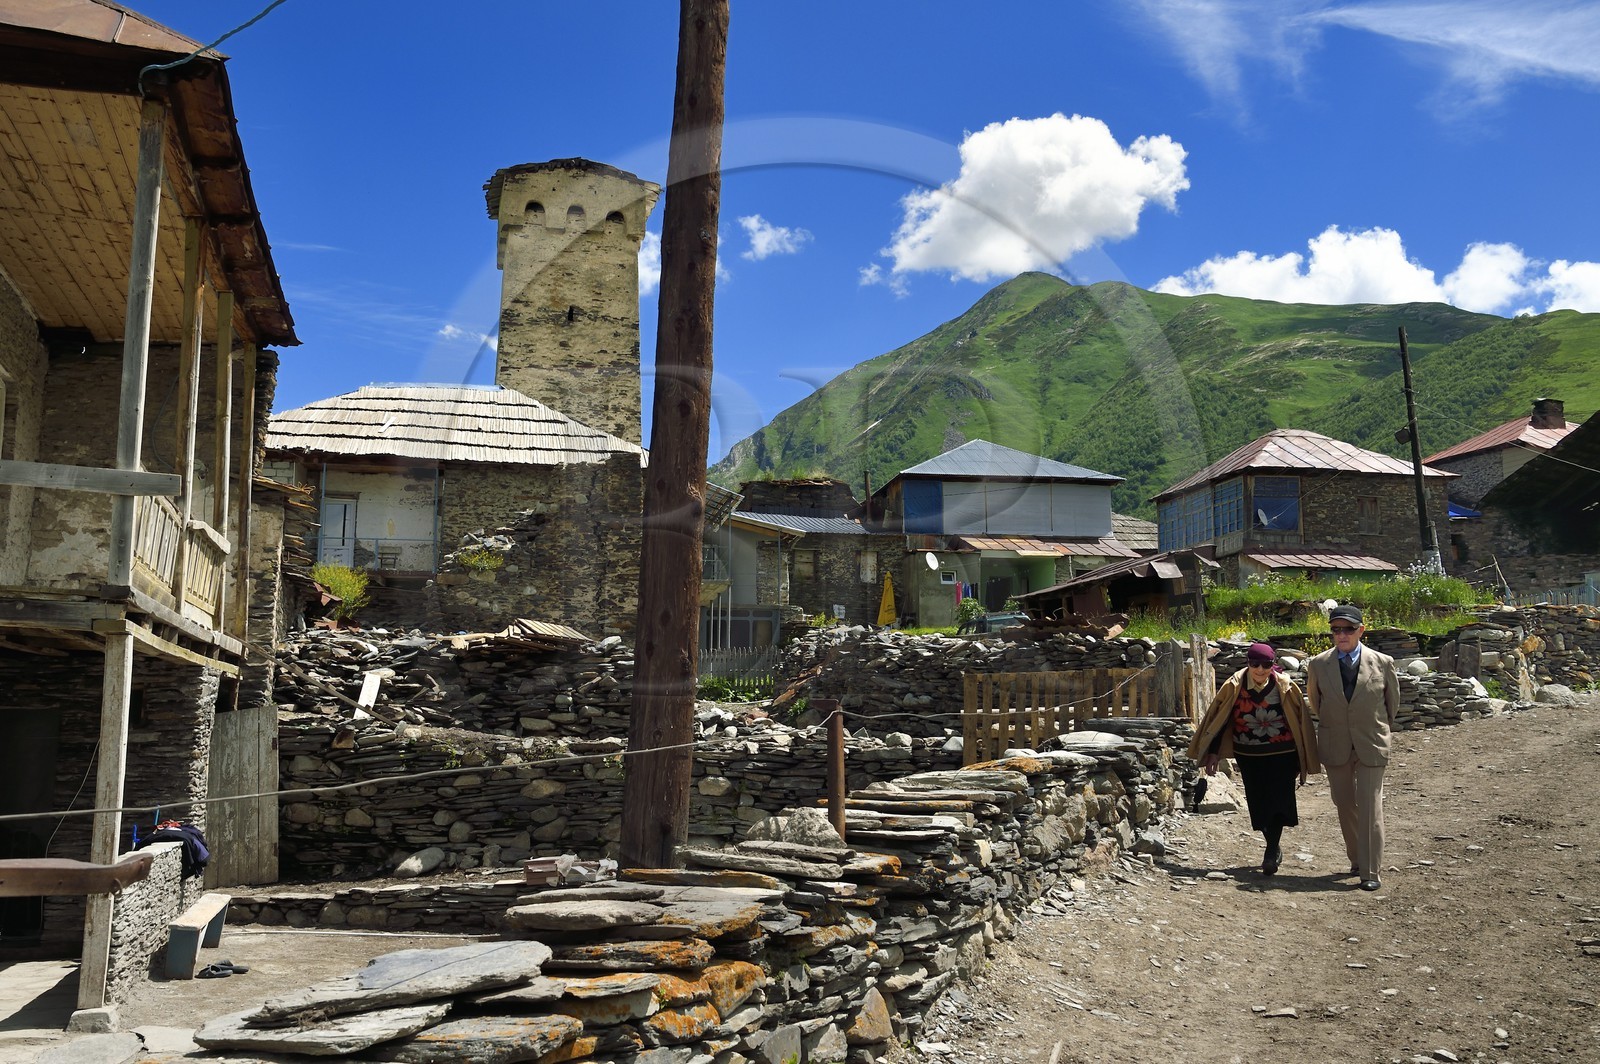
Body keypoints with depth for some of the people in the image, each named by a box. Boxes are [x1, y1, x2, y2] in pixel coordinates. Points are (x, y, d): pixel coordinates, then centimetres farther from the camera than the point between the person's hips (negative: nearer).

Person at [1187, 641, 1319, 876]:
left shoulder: (1285, 687, -9)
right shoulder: (1234, 687, -8)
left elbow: (1300, 722, 2)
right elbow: (1218, 719, 0)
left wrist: (1306, 759, 7)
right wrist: (1213, 753, -1)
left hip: (1282, 755, -2)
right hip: (1249, 756, 2)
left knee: (1278, 801, -9)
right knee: (1258, 803, 8)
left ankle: (1271, 852, 0)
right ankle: (1274, 850, 28)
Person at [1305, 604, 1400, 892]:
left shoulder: (1383, 663, -6)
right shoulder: (1318, 664, -3)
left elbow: (1393, 701, 11)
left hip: (1371, 746, -2)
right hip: (1335, 747, 2)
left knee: (1370, 809, -5)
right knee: (1345, 806, 12)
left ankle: (1370, 872, 1)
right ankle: (1357, 860, 29)